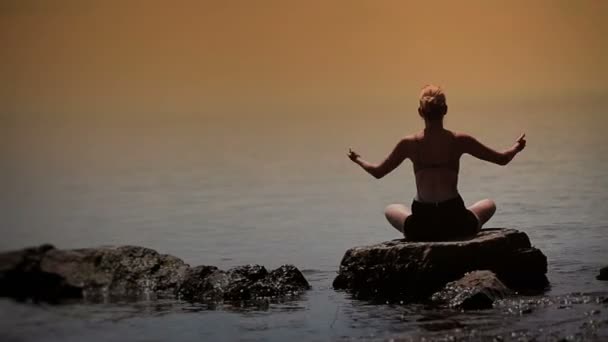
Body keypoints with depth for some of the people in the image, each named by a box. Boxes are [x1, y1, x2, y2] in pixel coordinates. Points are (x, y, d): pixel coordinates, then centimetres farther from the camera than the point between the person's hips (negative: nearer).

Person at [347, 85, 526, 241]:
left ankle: (426, 238, 16)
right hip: (456, 224, 0)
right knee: (489, 204, 32)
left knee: (391, 209, 34)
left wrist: (358, 159, 34)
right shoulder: (460, 141, -3)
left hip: (421, 228, 0)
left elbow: (378, 172, 14)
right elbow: (501, 159, 9)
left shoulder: (409, 144, -1)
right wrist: (516, 148, 31)